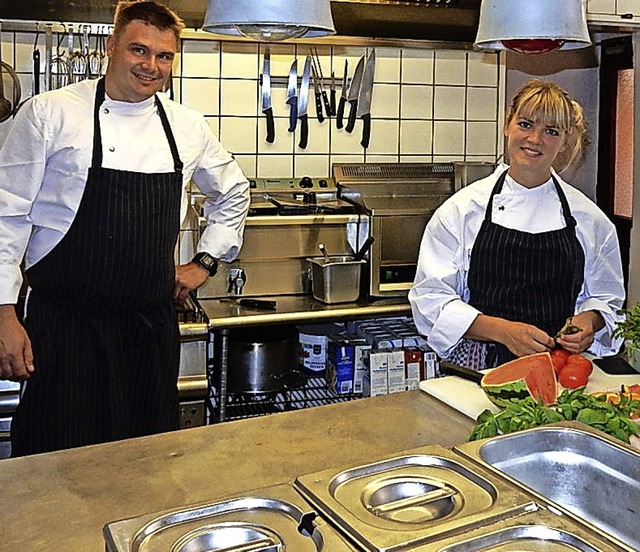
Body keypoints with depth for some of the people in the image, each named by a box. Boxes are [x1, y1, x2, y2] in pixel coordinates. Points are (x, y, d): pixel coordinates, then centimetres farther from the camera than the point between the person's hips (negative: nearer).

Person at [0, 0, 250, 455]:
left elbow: (233, 193, 23)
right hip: (64, 327, -3)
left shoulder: (189, 127, 7)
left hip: (153, 326, 4)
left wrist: (205, 262, 14)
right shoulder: (49, 114, -4)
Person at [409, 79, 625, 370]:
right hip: (478, 369, -2)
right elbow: (431, 295, -2)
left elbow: (606, 297, 20)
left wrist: (589, 321, -3)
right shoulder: (462, 208, 1)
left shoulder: (588, 217, 9)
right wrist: (503, 330, -14)